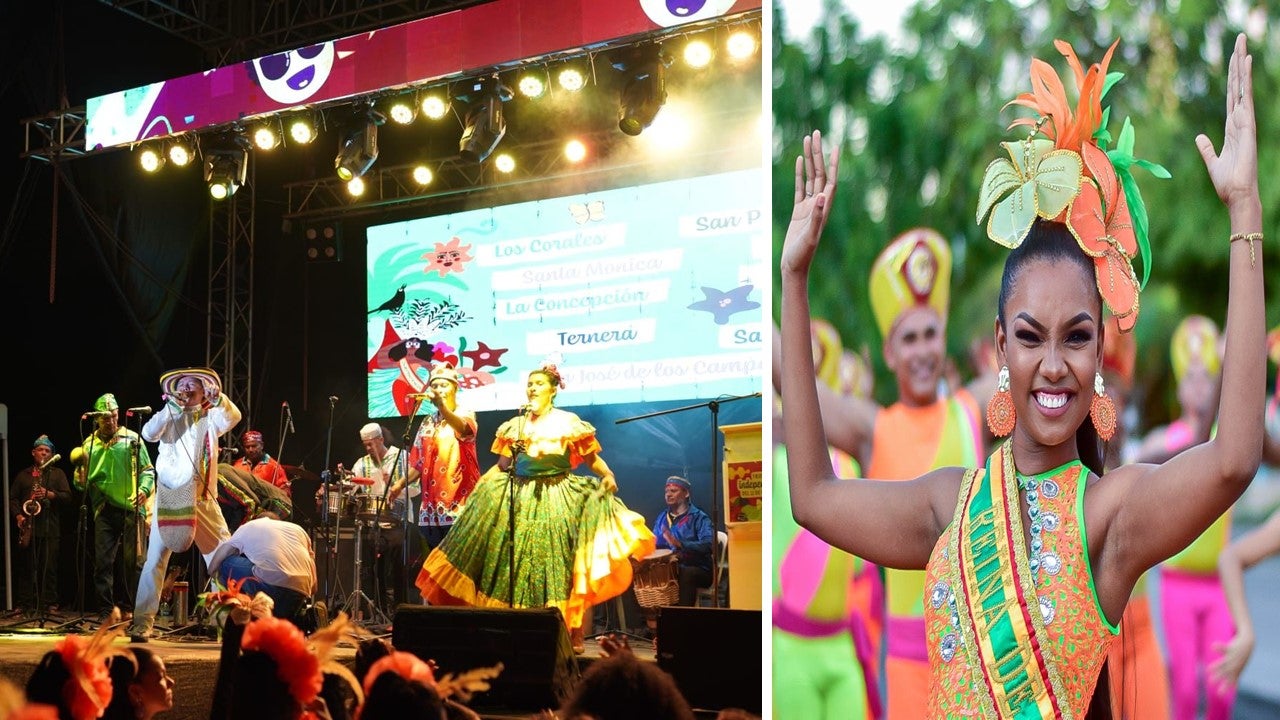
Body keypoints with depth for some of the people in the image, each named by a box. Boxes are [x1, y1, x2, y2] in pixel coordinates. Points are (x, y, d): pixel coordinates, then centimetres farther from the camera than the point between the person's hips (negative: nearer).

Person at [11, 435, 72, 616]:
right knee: (27, 566, 0)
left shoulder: (57, 473, 14)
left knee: (49, 567, -4)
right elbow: (12, 498, 12)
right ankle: (25, 603, 3)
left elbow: (67, 496, 3)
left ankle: (50, 603, -2)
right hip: (28, 526, 1)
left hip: (50, 527, -1)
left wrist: (49, 494, -14)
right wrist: (18, 515, -5)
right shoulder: (23, 475, 18)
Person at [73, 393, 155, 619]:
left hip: (131, 507, -2)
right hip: (105, 509, 2)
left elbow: (148, 470, 5)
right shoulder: (89, 444, 11)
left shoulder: (132, 439, 4)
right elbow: (81, 483, 13)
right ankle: (105, 610, 4)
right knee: (103, 560, -1)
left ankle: (131, 605, 7)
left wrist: (145, 489, -14)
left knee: (133, 559, -2)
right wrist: (80, 470, -9)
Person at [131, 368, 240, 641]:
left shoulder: (210, 419, 12)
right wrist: (171, 405, -13)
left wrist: (216, 396, -22)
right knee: (155, 561, -5)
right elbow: (149, 433, -9)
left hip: (204, 501, 2)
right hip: (170, 499, -2)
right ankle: (142, 623, -3)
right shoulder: (169, 418, 10)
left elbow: (233, 417, -8)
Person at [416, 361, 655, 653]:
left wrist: (608, 476, -20)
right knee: (518, 566, 4)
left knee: (559, 568, -8)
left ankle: (574, 636, -4)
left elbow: (592, 459, -2)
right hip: (519, 500, 4)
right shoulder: (515, 426, 11)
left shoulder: (569, 423, -1)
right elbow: (501, 466, 14)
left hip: (558, 500, -4)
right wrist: (474, 489, 6)